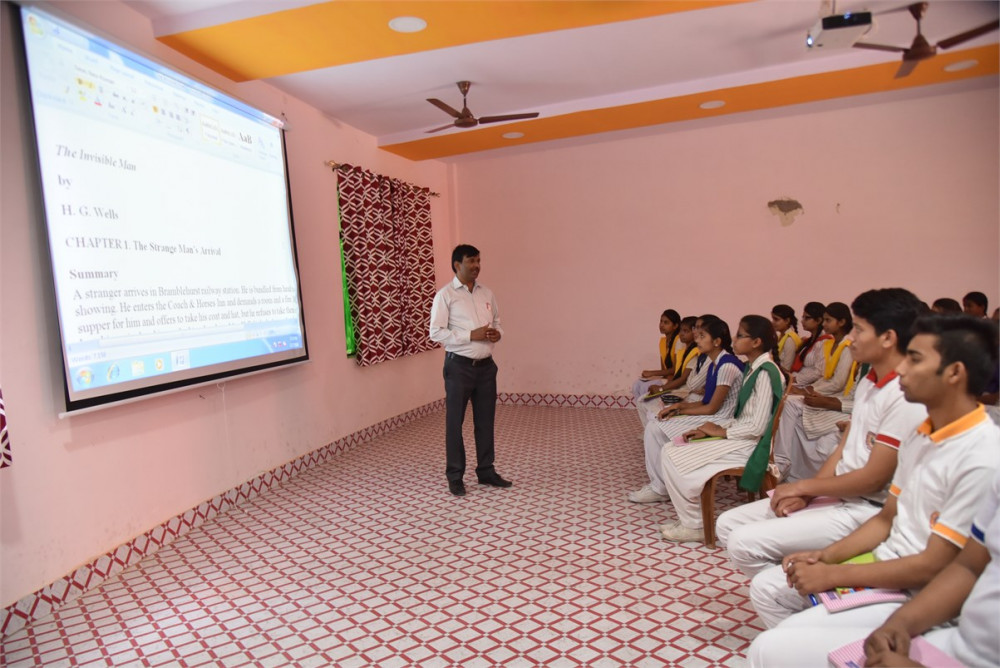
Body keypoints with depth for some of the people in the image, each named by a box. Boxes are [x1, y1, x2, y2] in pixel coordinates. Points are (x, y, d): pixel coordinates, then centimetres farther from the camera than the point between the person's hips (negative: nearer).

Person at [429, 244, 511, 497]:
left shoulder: (487, 293, 10)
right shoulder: (445, 295, -8)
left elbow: (497, 322, 19)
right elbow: (436, 332, -12)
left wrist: (497, 333, -5)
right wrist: (471, 335, -19)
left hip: (486, 365, 6)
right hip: (459, 366, -5)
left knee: (485, 420, 13)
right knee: (455, 421, 5)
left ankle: (486, 471, 27)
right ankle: (455, 476, 18)